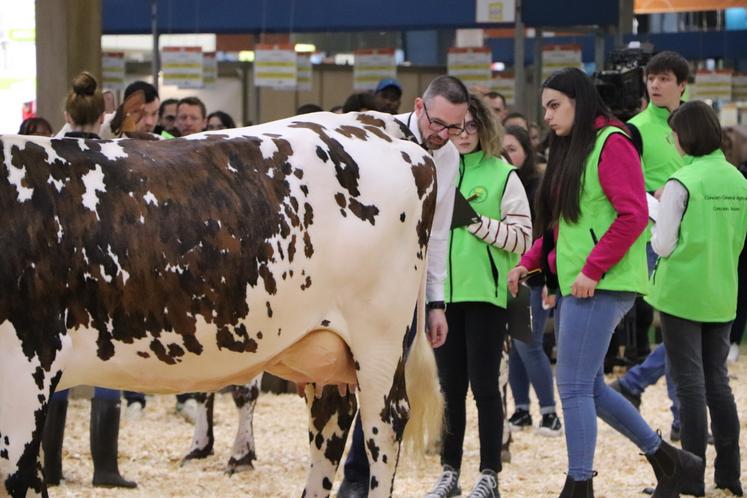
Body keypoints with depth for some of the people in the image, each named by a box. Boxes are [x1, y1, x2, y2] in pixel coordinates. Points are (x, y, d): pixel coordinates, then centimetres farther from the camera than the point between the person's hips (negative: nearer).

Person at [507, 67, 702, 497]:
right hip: (576, 284, 10)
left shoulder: (611, 143, -8)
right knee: (589, 387, 11)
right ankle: (669, 461, 21)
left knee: (575, 387, -9)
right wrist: (530, 262, 11)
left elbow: (633, 214, -18)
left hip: (602, 285, -10)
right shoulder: (571, 150, 20)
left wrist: (592, 269, -20)